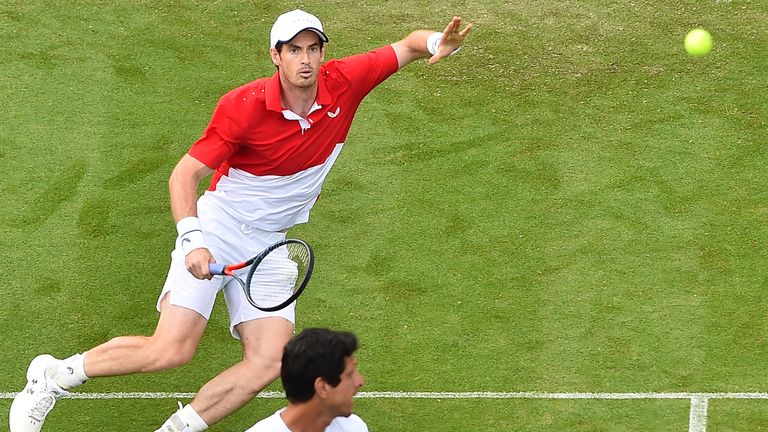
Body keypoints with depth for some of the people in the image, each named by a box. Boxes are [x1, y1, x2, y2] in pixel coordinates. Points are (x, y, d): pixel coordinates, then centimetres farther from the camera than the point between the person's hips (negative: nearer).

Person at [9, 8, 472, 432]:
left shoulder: (345, 83, -7)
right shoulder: (242, 106, -18)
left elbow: (407, 46, 4)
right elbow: (184, 175, -15)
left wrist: (438, 42, -20)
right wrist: (193, 241, -29)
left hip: (269, 245, 5)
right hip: (217, 228, -5)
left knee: (269, 363, -12)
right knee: (172, 350, -18)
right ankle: (55, 375, 2)